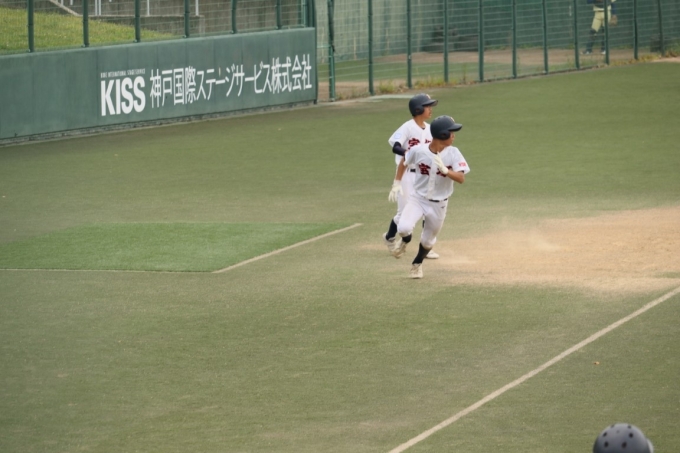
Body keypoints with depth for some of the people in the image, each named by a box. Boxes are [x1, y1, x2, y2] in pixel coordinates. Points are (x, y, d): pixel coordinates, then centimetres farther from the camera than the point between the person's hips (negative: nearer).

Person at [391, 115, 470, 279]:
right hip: (418, 198, -1)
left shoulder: (453, 153, -15)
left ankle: (417, 264, 45)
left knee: (428, 241, 15)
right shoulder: (418, 150, -16)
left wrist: (444, 170, -37)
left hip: (439, 204, 1)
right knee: (404, 227, -24)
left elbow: (461, 178, -22)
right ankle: (405, 241, 13)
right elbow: (404, 162, 5)